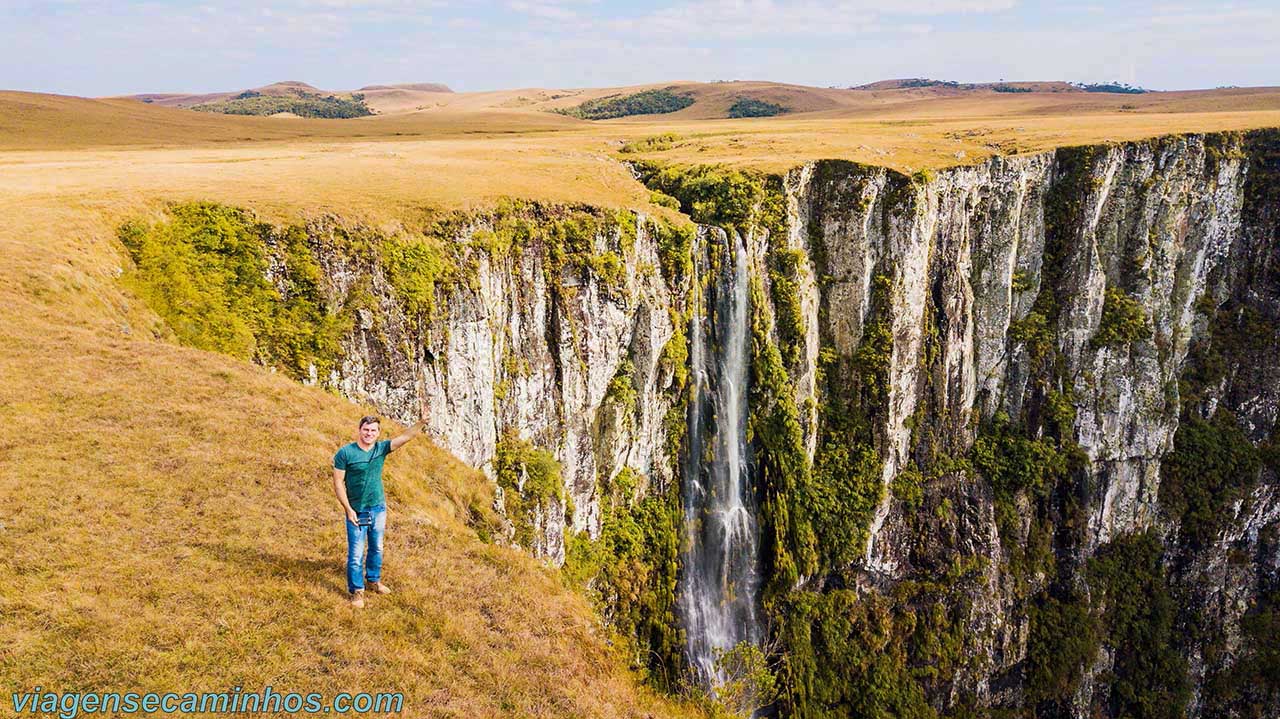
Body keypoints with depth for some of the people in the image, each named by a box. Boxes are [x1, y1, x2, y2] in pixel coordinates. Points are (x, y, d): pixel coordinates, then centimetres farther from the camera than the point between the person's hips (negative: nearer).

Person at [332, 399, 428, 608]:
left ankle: (374, 580, 38)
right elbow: (338, 483, -11)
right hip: (357, 511, -4)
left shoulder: (381, 448, -4)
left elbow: (406, 436, -13)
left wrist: (422, 422, -29)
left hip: (378, 509, 4)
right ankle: (356, 591, 15)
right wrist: (348, 509, -15)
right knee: (356, 554, 1)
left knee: (376, 548, 19)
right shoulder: (345, 453, -14)